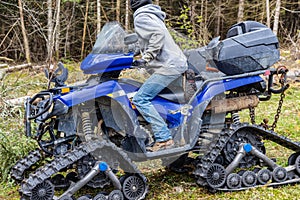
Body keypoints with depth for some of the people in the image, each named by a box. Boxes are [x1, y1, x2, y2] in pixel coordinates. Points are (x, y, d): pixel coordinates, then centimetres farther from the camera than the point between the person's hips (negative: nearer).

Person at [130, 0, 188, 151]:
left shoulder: (140, 18, -5)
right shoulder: (152, 16, 24)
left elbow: (158, 33, -22)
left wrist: (146, 57, -20)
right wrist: (141, 62, 27)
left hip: (167, 67, -10)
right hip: (178, 63, 10)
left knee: (140, 99, -15)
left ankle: (164, 138, -19)